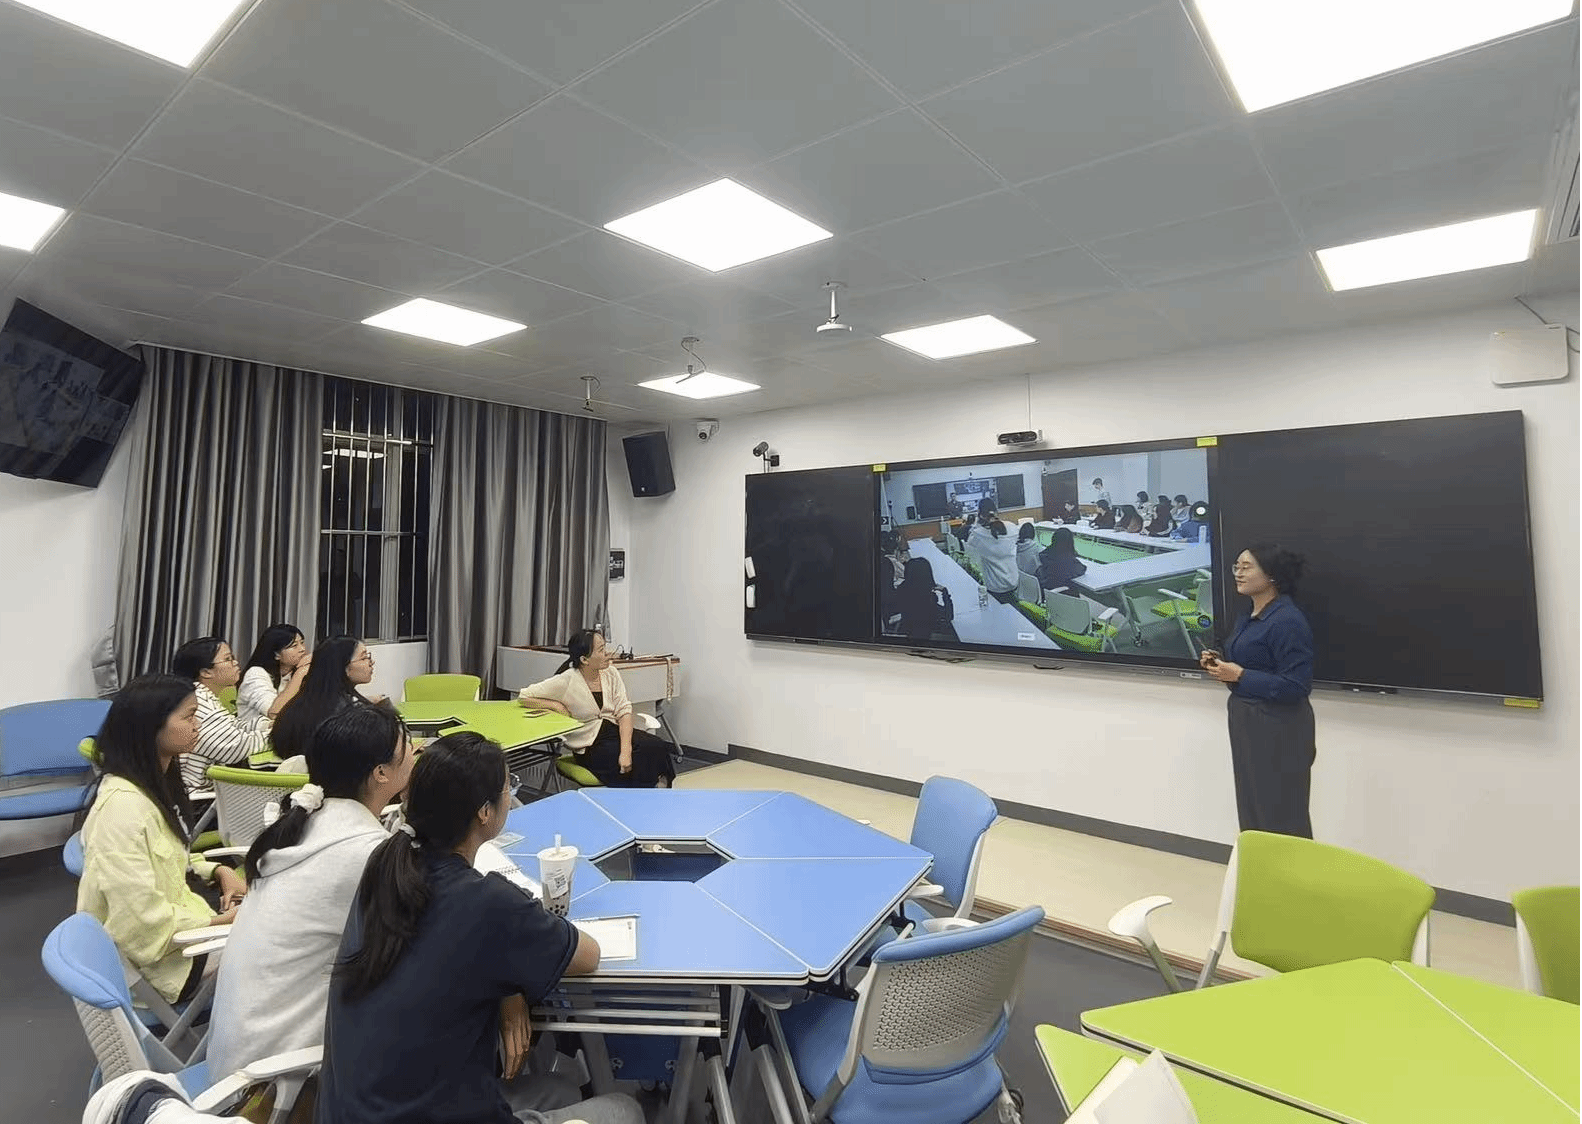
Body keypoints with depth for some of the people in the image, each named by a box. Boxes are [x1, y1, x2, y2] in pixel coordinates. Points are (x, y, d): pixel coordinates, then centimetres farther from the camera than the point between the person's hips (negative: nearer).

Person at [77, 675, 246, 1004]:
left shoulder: (157, 780, 2)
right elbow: (142, 922, -28)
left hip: (171, 917, 9)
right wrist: (217, 923, -17)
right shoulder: (123, 805, -28)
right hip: (155, 959, -9)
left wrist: (218, 872, -1)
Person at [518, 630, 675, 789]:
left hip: (615, 730, 5)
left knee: (658, 746, -24)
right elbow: (524, 697, -2)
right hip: (590, 744, -5)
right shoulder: (566, 682, -10)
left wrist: (626, 750, -19)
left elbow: (624, 711, -5)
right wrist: (556, 705, -12)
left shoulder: (611, 674, 3)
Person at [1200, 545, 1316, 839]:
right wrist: (1220, 663, 2)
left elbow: (1296, 687, -22)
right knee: (1252, 807, 18)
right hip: (1247, 723, 9)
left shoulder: (1287, 621, -19)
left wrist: (1239, 676, -22)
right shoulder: (1248, 617, 10)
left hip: (1278, 729, -9)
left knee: (1281, 816, 2)